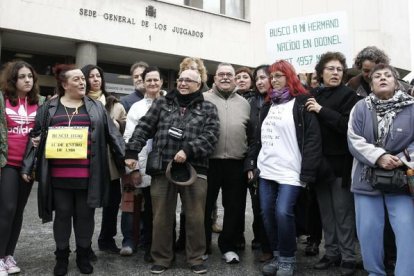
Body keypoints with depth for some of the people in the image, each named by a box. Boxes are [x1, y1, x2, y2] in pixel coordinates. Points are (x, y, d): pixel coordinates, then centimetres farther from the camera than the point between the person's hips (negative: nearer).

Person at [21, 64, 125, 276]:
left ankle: (83, 255, 25)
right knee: (62, 214, 10)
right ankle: (61, 256, 26)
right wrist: (27, 166, 2)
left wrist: (126, 158, 1)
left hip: (87, 175, 0)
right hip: (59, 175, 0)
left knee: (85, 215, 9)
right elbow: (36, 136, 7)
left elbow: (112, 135, 6)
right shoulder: (49, 108, 7)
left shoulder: (96, 107, 8)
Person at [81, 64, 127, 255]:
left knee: (113, 199, 10)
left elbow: (124, 128, 10)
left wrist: (112, 122, -5)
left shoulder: (114, 104, 11)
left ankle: (107, 239, 28)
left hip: (110, 158, 4)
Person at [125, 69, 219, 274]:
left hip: (194, 169, -1)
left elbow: (211, 136, -4)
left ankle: (196, 258, 24)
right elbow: (144, 127, 7)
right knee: (162, 217, 9)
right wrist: (132, 152, -4)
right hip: (162, 169, 1)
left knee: (195, 217, 7)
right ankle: (161, 258, 25)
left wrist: (188, 151, -17)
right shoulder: (162, 103, 12)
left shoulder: (208, 109, 9)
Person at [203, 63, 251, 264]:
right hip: (208, 162, -2)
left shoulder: (244, 103, 12)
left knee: (234, 208, 10)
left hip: (236, 164, 3)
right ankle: (202, 247, 22)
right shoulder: (203, 100, 2)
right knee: (205, 206, 7)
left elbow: (250, 134, 13)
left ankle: (228, 247, 25)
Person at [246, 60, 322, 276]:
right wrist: (251, 163, 13)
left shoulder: (302, 103, -2)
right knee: (267, 214, 5)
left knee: (283, 212, -15)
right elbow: (258, 137, 21)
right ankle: (277, 256, 21)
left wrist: (307, 172, -15)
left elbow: (312, 138, -9)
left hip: (290, 170, -6)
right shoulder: (268, 106, 18)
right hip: (266, 170, 7)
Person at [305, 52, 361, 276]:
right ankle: (331, 252, 24)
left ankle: (348, 257, 13)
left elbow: (349, 125, -16)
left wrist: (322, 111, -18)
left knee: (343, 210, 1)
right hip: (319, 161, 4)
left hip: (340, 161, -4)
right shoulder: (312, 95, 9)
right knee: (325, 210, 12)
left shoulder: (348, 95, -2)